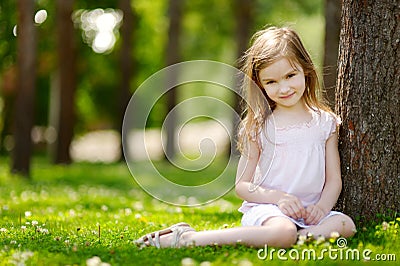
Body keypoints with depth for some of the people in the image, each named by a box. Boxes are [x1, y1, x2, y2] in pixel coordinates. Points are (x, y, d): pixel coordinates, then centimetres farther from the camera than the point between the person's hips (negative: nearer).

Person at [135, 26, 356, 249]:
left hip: (309, 214, 3)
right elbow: (242, 184, 2)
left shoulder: (325, 123, 9)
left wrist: (322, 206, -11)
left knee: (346, 225, -27)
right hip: (265, 208, -3)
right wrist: (278, 197, -15)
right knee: (284, 232, -38)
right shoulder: (259, 126, 2)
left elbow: (334, 180, 10)